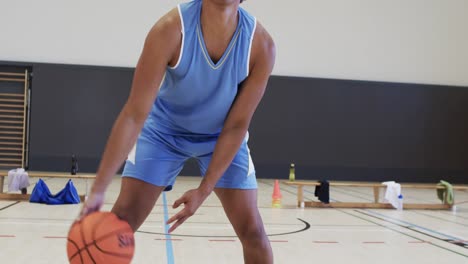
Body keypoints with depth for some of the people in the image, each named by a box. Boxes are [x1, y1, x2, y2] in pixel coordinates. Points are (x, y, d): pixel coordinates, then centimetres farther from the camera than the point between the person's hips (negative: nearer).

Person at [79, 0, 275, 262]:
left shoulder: (261, 44, -27)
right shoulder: (171, 30, -31)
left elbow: (236, 125, -19)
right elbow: (135, 115, -31)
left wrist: (204, 190, -21)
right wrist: (98, 190, -34)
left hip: (223, 136, 1)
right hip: (164, 130, -1)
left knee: (252, 230, -4)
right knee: (121, 221, -9)